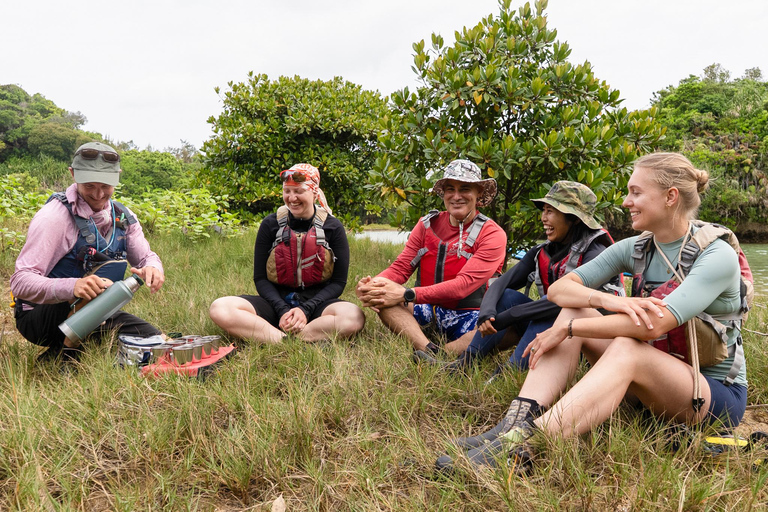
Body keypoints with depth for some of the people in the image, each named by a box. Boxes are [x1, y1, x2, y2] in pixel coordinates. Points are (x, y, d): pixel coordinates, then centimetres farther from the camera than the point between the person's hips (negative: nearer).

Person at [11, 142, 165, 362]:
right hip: (38, 317, -7)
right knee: (111, 268, -31)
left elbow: (145, 257, 1)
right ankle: (64, 354, -20)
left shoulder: (122, 217, 1)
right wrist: (72, 287, -46)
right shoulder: (54, 216, -20)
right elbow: (20, 282, -26)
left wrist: (152, 268, -26)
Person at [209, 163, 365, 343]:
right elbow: (260, 278, 3)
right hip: (277, 302, 1)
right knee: (219, 309, -25)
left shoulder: (332, 227, 0)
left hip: (316, 302, -1)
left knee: (354, 317, -36)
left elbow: (338, 281, -1)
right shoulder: (270, 224, 2)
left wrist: (306, 309, -16)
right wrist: (282, 310, -15)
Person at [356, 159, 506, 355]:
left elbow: (463, 285, -21)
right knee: (382, 294, -23)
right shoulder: (427, 224, 5)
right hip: (429, 311, 4)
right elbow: (400, 268, 0)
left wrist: (407, 295, -30)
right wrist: (372, 284, -24)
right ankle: (429, 350, -39)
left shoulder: (492, 234, -8)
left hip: (468, 317, -3)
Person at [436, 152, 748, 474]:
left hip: (719, 394, -6)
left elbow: (653, 325, -31)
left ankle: (522, 447, -51)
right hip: (652, 381, 6)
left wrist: (566, 329, -26)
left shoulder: (717, 256, -17)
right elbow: (558, 289, -6)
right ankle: (518, 423, -33)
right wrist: (606, 300, -27)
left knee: (627, 349, -37)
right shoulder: (635, 249, 2)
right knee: (574, 311, -14)